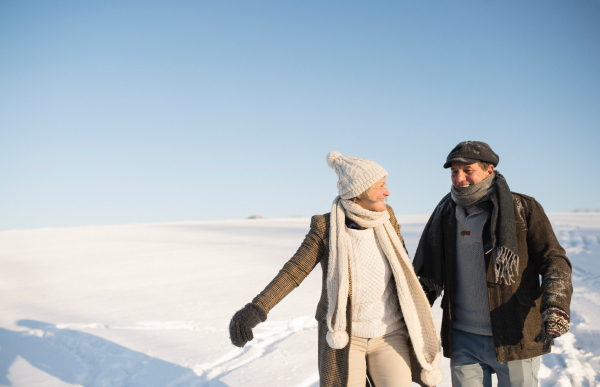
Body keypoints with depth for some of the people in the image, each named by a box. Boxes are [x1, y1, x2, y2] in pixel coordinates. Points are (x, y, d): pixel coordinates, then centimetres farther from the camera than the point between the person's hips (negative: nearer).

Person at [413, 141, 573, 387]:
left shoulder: (523, 209, -3)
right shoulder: (446, 215, 7)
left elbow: (554, 260, -5)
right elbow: (430, 276, 16)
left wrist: (555, 305, -22)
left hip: (514, 339, -3)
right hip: (463, 341, 3)